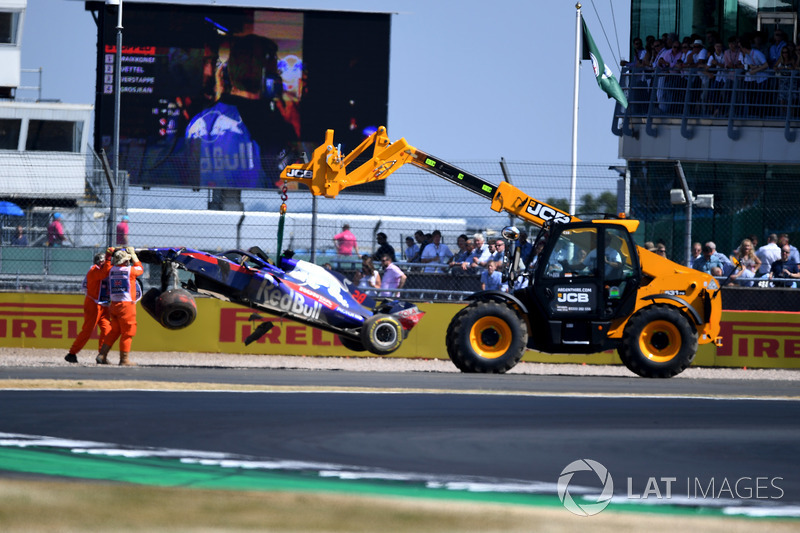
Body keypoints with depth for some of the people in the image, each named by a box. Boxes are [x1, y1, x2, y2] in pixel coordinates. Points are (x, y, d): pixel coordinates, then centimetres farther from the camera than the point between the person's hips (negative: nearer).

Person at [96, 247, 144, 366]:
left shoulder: (112, 270, 3)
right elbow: (140, 270, 14)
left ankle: (102, 355, 12)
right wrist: (134, 256, 24)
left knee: (115, 331, 17)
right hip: (126, 304, -6)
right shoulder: (130, 270, -8)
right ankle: (124, 359, 1)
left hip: (114, 305, 6)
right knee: (127, 332, 1)